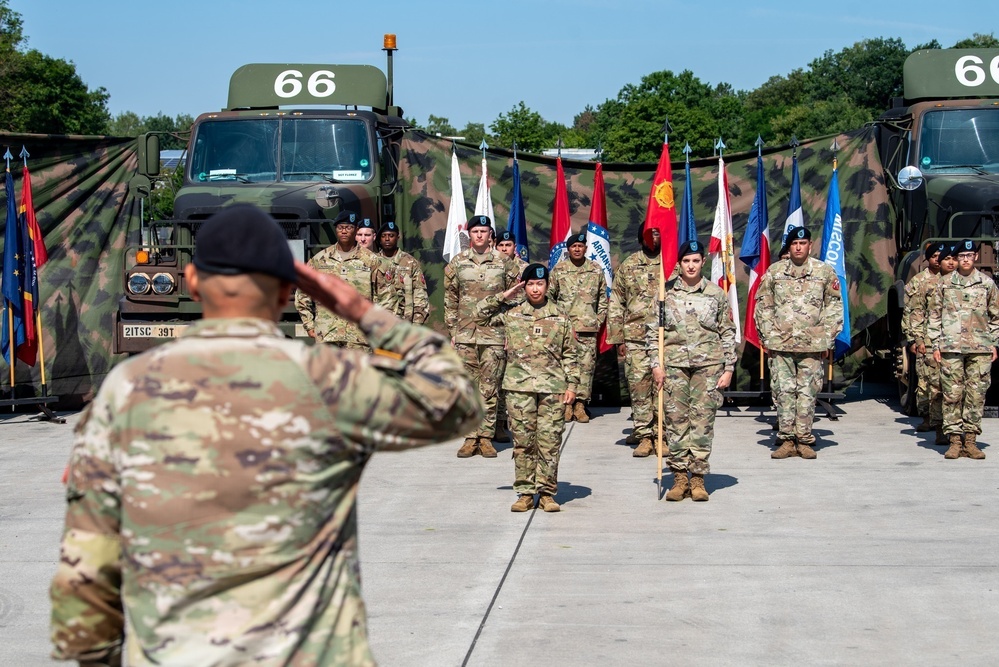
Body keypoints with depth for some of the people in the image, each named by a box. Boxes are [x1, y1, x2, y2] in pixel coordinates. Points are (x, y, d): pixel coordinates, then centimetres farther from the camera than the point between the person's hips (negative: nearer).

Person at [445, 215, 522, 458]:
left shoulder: (505, 262, 3)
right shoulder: (457, 263, 7)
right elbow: (450, 300, 11)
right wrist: (452, 332, 6)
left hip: (494, 334, -1)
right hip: (465, 335, 1)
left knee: (490, 388, 0)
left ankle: (486, 437, 7)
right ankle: (470, 437, 8)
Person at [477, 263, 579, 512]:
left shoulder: (560, 318, 8)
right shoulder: (511, 313, 8)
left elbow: (570, 354, 10)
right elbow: (480, 313, 11)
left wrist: (571, 385, 3)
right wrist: (504, 297, 4)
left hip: (552, 388, 0)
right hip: (519, 387, 0)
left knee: (550, 441, -1)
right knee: (522, 441, 2)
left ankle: (547, 492, 7)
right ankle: (525, 493, 9)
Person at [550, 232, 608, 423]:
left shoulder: (596, 270, 9)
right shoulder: (558, 270, 5)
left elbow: (603, 297, 15)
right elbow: (549, 296, 9)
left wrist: (599, 319, 7)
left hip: (588, 327, 1)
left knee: (587, 365, 0)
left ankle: (580, 404, 5)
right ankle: (567, 403, 4)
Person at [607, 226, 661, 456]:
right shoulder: (628, 266, 10)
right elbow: (616, 304, 11)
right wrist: (618, 338, 6)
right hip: (635, 336, 1)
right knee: (638, 384, -2)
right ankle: (644, 435, 4)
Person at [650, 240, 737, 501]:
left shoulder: (716, 293, 5)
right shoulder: (666, 291, 5)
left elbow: (728, 333, 7)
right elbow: (654, 331, 6)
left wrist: (729, 368, 2)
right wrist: (656, 364, -1)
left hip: (708, 364, 0)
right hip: (674, 364, 0)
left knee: (703, 421, 0)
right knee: (676, 420, 0)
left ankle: (698, 479, 7)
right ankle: (680, 477, 8)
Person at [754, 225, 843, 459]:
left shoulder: (825, 271, 6)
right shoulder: (774, 271, 7)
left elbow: (835, 306, 8)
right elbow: (763, 305, 9)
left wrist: (827, 339, 1)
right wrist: (767, 337, 1)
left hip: (812, 344, -1)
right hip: (780, 343, 1)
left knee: (808, 391, 1)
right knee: (783, 391, 0)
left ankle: (804, 440, 7)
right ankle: (786, 439, 6)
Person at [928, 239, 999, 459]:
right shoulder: (944, 285, 9)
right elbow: (935, 316, 10)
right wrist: (935, 345, 3)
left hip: (980, 349, 0)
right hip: (951, 348, 0)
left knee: (976, 395, 0)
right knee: (952, 394, -2)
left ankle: (971, 440, 6)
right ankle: (954, 440, 2)